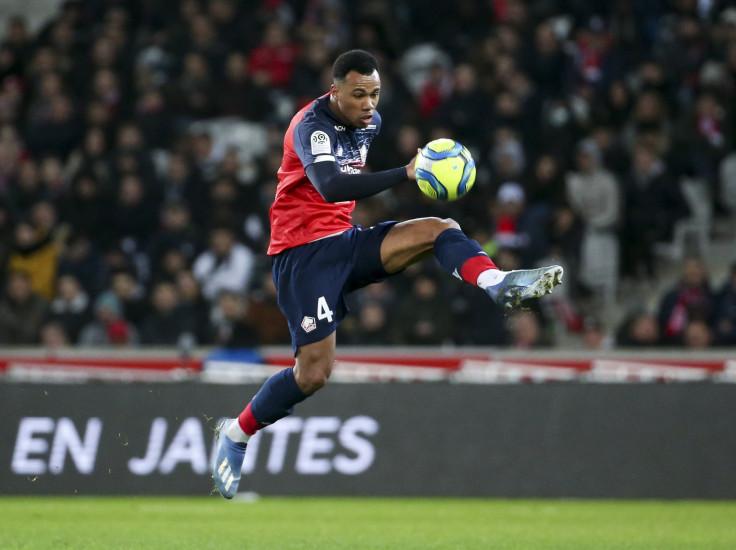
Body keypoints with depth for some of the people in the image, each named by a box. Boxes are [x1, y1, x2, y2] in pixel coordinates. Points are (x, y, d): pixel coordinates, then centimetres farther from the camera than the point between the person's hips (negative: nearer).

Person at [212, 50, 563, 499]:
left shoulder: (371, 122, 7)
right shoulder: (312, 126, -19)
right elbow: (330, 186, -38)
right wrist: (406, 174, -44)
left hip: (346, 241, 7)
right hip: (303, 252, -7)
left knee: (440, 229, -14)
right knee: (315, 371, -13)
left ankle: (498, 284, -40)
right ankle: (235, 435, 6)